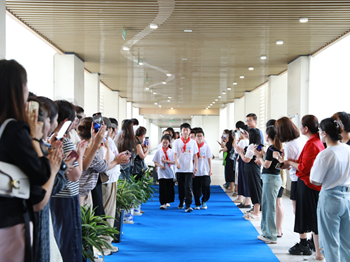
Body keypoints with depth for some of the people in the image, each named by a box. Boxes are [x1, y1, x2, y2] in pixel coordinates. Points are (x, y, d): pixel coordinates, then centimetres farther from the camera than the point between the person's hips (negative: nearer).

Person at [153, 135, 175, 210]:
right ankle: (162, 203, -6)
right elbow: (155, 162, 3)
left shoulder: (171, 151, 3)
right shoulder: (159, 151, 1)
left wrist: (166, 161, -14)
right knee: (162, 188, -7)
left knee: (170, 188, 8)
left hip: (170, 173, 2)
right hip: (162, 173, -2)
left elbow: (174, 162, 0)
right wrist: (160, 165, -15)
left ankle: (167, 201, 24)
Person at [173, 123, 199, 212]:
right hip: (180, 168, 1)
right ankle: (181, 203, 27)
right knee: (181, 187, 11)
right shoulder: (177, 142, 3)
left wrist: (196, 166, 3)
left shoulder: (193, 142, 4)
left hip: (189, 168, -1)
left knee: (188, 187, -10)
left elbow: (195, 155, 8)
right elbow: (175, 154, -4)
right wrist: (177, 163, -20)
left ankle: (188, 205, -10)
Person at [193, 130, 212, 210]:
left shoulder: (206, 147, 3)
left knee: (206, 187, -4)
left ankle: (204, 202, 17)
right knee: (196, 189, 3)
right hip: (196, 172, 1)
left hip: (205, 172, 0)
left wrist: (210, 170, 3)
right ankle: (197, 204, 15)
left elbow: (209, 159, 6)